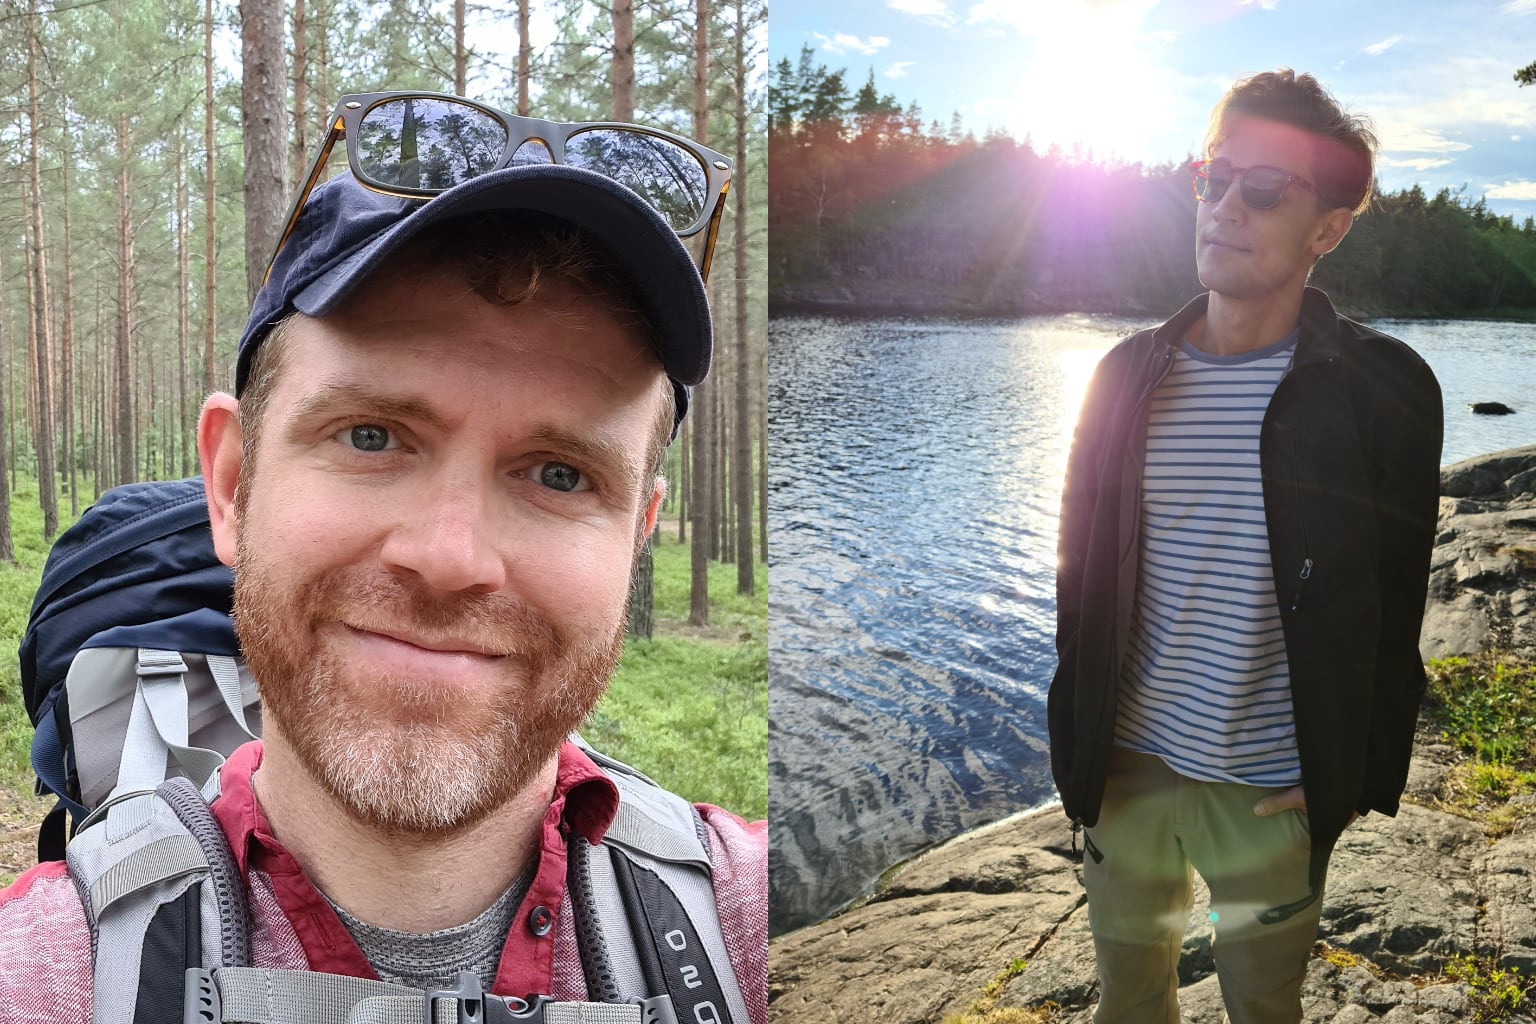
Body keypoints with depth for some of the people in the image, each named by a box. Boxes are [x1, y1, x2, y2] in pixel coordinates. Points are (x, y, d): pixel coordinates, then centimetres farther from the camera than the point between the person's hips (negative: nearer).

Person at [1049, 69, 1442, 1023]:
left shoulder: (1381, 389, -9)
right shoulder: (1131, 373, 0)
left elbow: (1391, 616, -5)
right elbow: (1082, 572, 5)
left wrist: (1354, 788, -4)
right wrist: (1076, 741, 3)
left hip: (1272, 792, -3)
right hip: (1126, 766, 3)